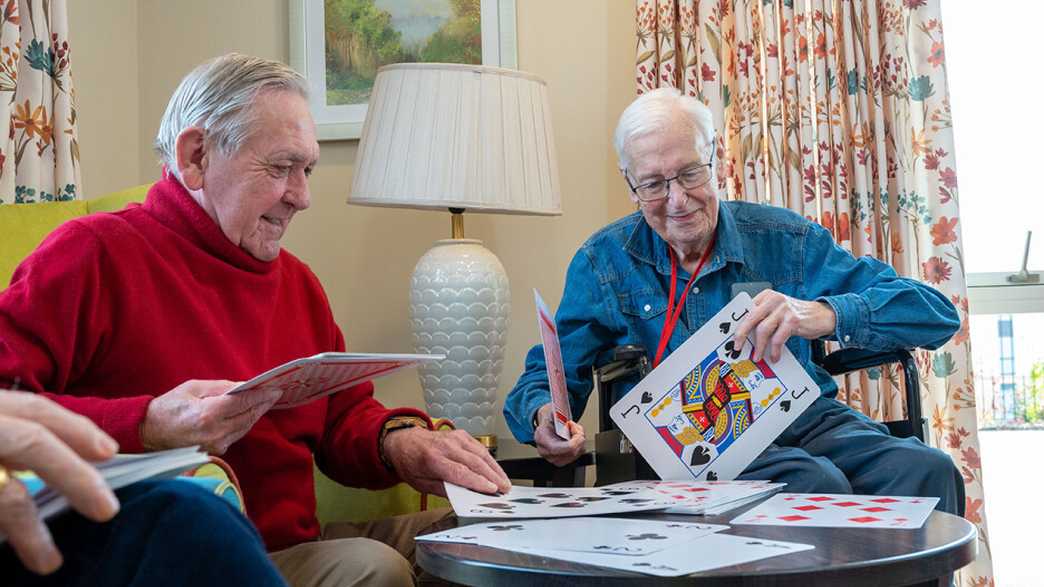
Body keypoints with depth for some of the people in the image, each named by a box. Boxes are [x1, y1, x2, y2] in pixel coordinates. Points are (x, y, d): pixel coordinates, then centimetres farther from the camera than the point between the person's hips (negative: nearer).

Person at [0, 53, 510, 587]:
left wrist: (398, 441, -4)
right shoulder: (94, 253, -7)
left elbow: (344, 412, 19)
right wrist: (144, 427, -28)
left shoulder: (297, 280, 17)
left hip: (295, 544, 7)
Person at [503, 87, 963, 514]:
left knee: (924, 470, -28)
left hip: (802, 419, 3)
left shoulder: (785, 241, 4)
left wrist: (825, 315, -22)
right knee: (818, 482, -33)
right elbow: (546, 378, 9)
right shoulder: (603, 263, 6)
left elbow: (934, 315, -2)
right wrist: (545, 416, -18)